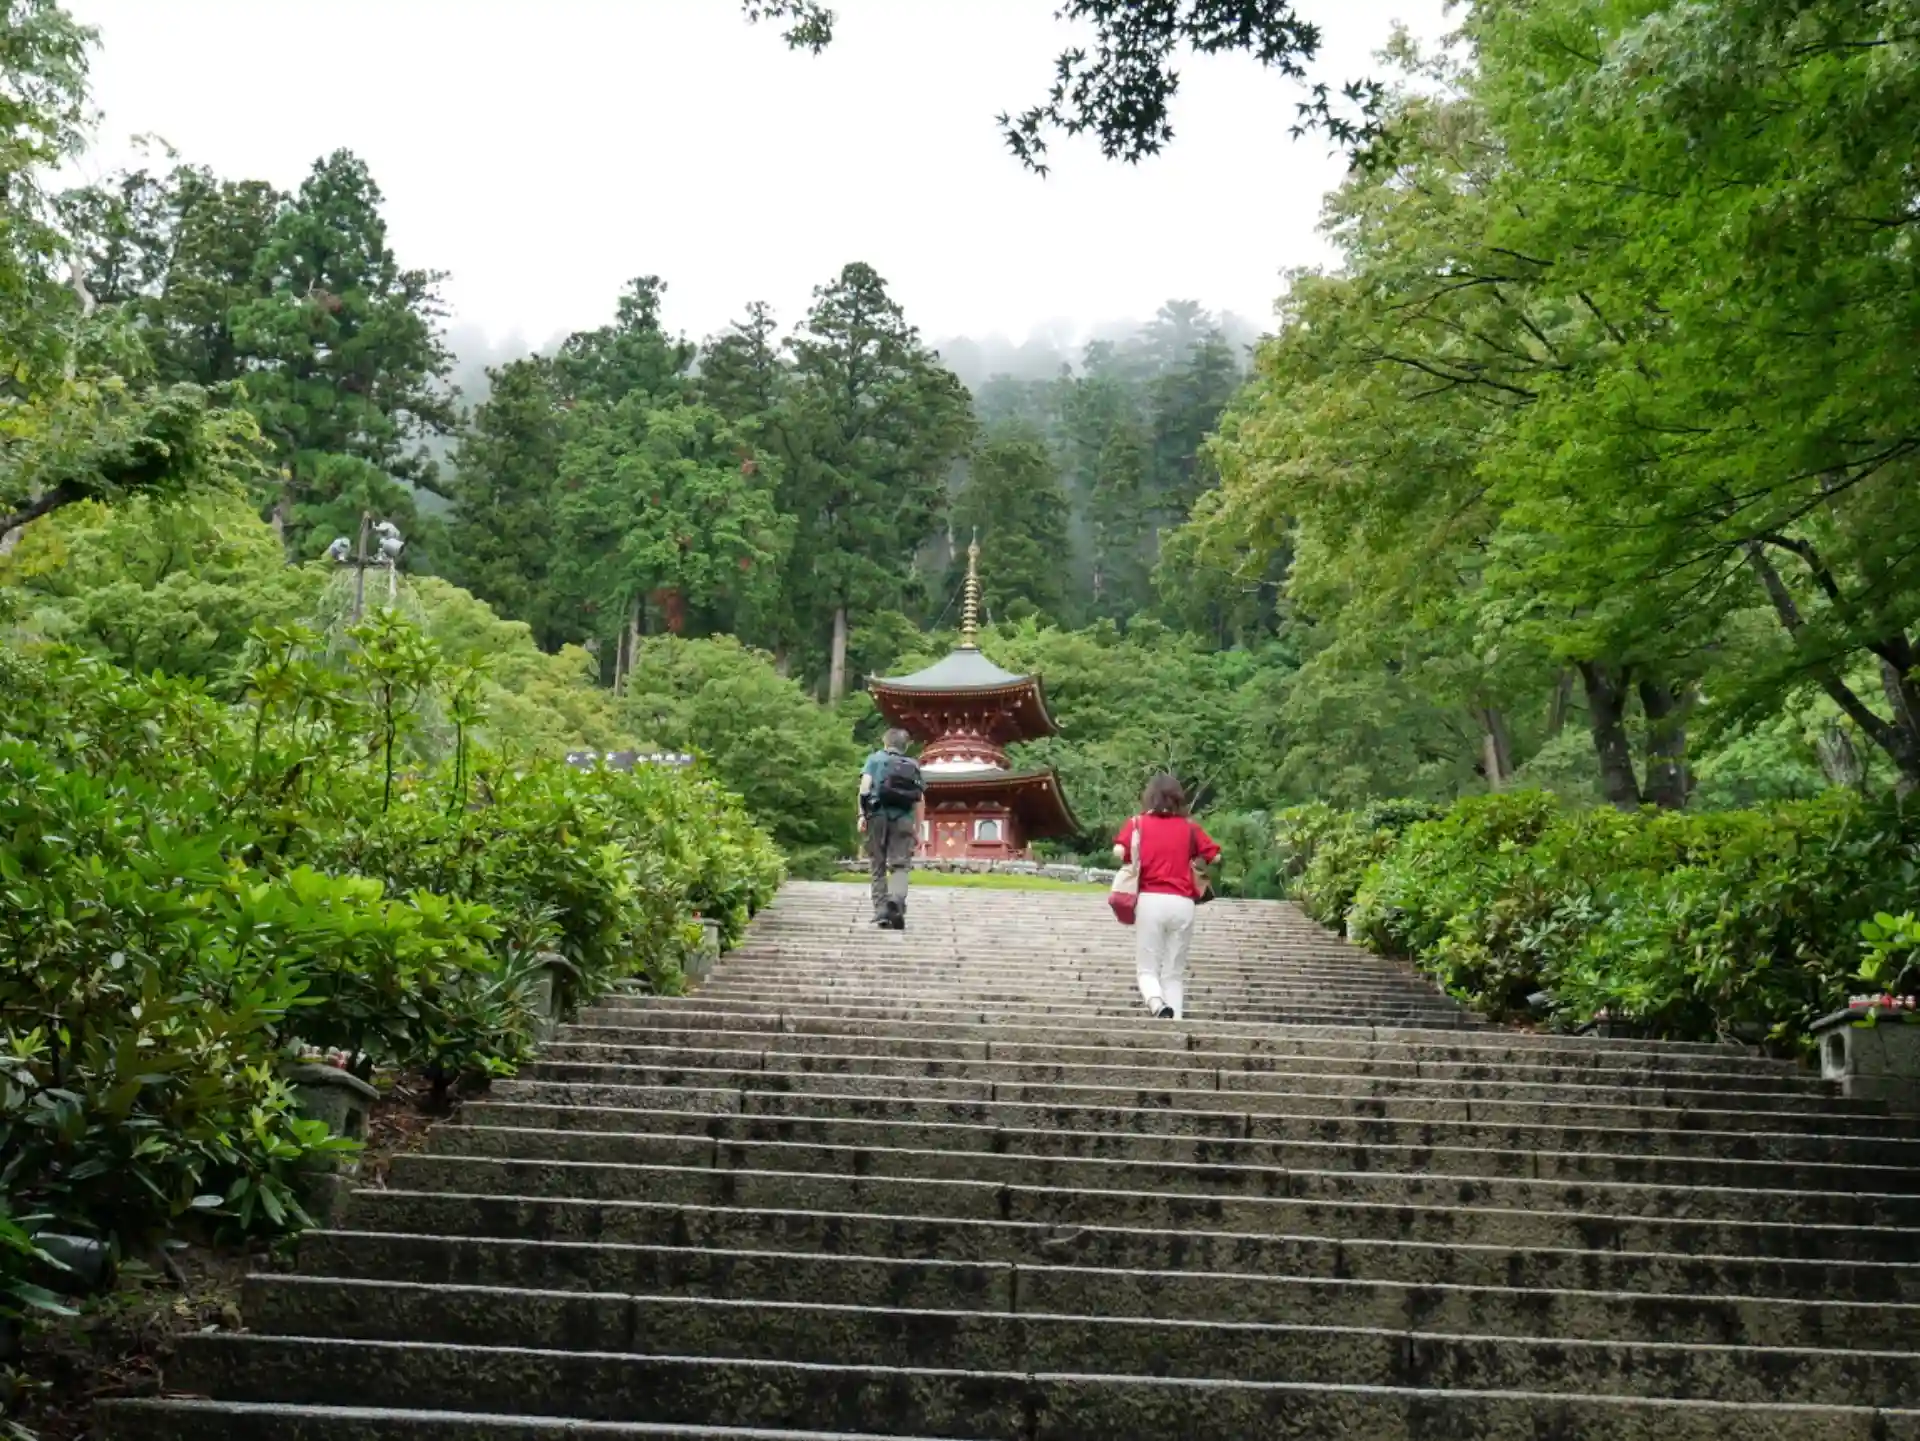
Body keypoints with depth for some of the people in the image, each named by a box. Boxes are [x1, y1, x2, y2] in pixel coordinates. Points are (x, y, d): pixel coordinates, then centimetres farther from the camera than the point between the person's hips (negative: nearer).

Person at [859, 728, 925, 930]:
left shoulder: (875, 758, 15)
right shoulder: (913, 765, 20)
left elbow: (865, 784, -2)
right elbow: (921, 800, 14)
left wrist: (862, 814, -4)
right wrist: (917, 830, 17)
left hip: (878, 816, 0)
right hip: (903, 819, 1)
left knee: (878, 867, 9)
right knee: (900, 866, -2)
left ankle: (881, 910, 6)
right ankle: (896, 900, -28)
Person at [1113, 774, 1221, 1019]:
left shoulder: (1139, 823, 6)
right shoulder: (1189, 827, 11)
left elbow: (1119, 852, -8)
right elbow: (1215, 856, 8)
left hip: (1150, 901, -2)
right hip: (1182, 904, 2)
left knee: (1148, 969, 4)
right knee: (1174, 973, 10)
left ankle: (1158, 1005, -25)